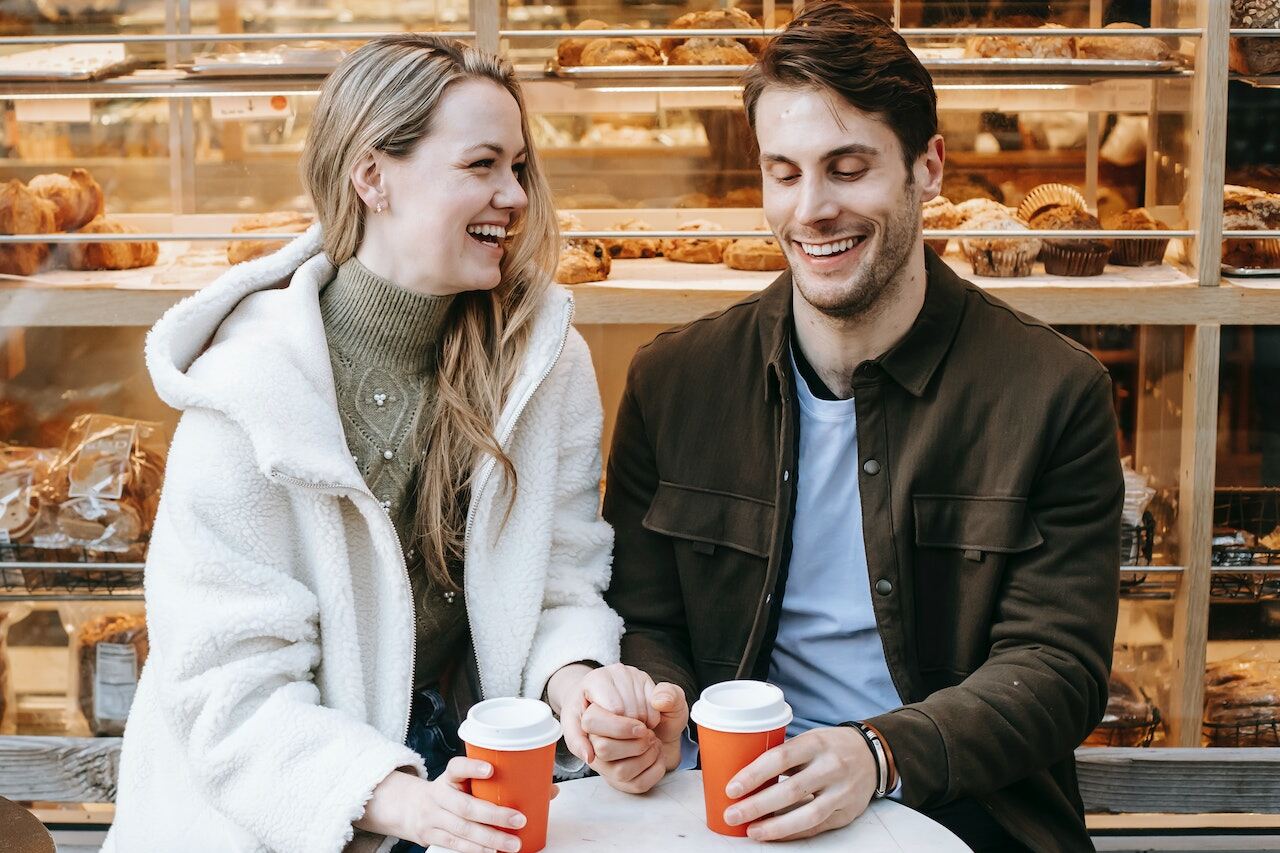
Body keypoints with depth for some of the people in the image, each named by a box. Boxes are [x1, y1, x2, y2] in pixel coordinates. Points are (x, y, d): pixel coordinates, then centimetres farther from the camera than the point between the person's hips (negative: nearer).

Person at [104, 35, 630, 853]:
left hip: (472, 785, 3)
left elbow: (564, 585, 1)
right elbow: (232, 684, -15)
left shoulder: (550, 362, -2)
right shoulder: (251, 386, -14)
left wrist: (577, 687, -21)